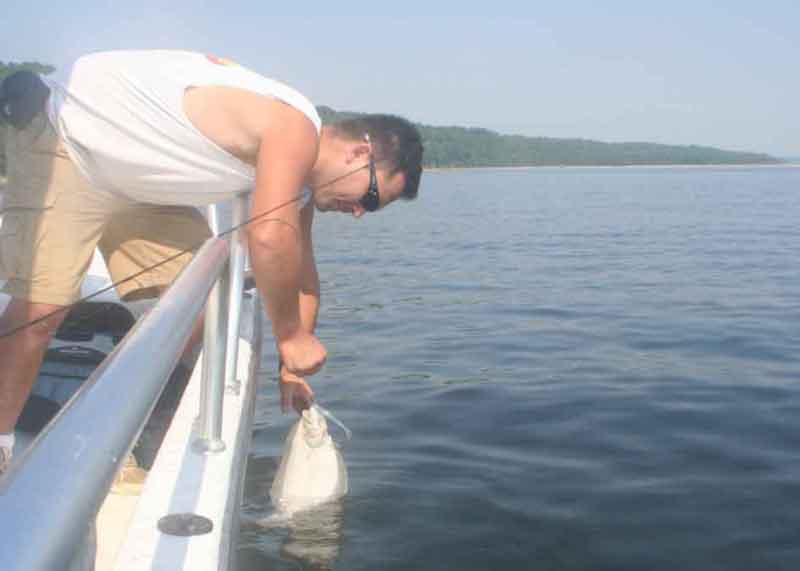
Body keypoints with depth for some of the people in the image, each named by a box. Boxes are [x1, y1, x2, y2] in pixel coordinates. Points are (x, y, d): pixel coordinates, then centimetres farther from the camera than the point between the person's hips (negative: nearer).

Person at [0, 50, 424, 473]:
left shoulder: (296, 175, 1)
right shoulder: (295, 131, -29)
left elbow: (300, 272, 10)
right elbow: (269, 239, -41)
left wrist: (291, 365, 8)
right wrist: (292, 336, -27)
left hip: (133, 177, 9)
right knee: (41, 306, -19)